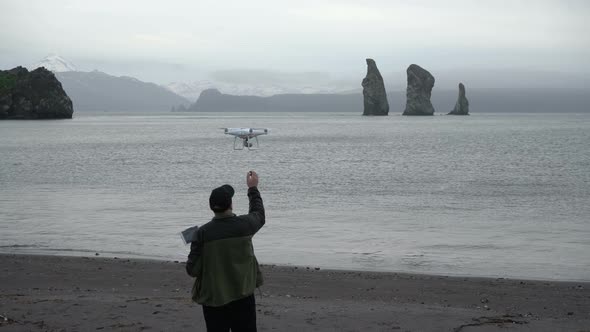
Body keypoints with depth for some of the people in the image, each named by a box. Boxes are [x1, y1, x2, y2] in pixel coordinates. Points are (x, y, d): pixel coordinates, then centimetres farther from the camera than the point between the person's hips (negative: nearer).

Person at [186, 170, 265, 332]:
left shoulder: (203, 233, -13)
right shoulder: (244, 225, -8)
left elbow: (192, 270, -9)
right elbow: (259, 214, 18)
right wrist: (253, 188, 31)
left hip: (213, 299, -1)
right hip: (242, 296, 1)